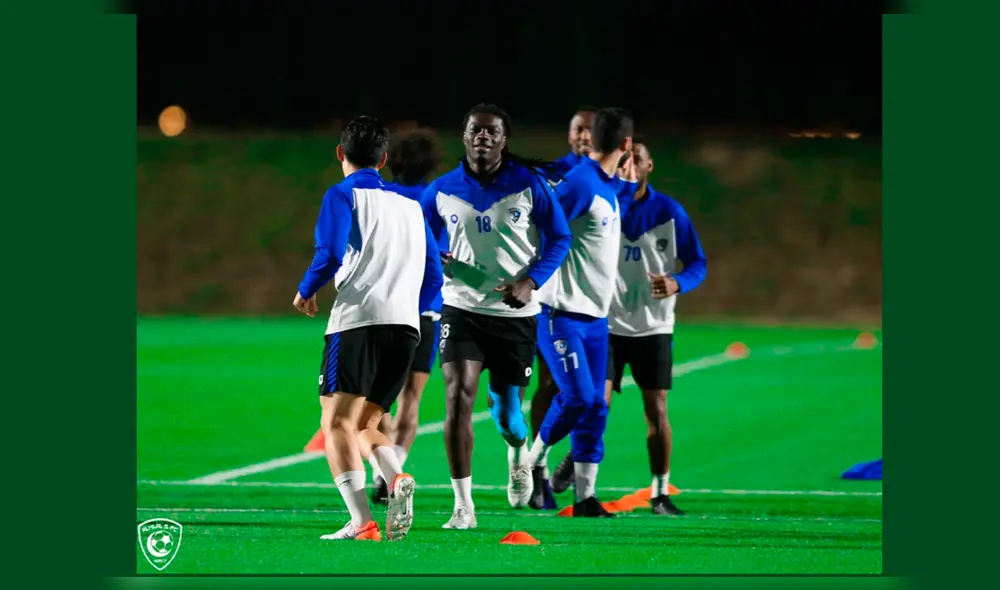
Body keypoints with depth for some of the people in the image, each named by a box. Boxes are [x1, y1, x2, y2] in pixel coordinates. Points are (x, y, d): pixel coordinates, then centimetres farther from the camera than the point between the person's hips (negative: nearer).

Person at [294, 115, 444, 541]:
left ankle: (362, 522, -23)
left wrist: (306, 291, 8)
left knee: (336, 422, -4)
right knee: (363, 425, 16)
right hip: (406, 327, 6)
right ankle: (396, 478, -16)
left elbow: (330, 255, -10)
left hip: (358, 319, -6)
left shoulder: (343, 195, 4)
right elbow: (434, 277, 20)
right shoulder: (411, 205, 23)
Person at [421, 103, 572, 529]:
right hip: (462, 307, 1)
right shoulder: (442, 191, 1)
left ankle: (518, 453, 46)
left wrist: (531, 280, -13)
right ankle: (463, 506, -13)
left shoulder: (530, 185, -4)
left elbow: (559, 239, 2)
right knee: (458, 398, -17)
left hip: (515, 313, 0)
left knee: (506, 410, 6)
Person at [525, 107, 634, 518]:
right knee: (578, 396, -13)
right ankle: (533, 462, 9)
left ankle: (585, 496, 6)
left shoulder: (610, 187, 10)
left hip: (595, 315, 8)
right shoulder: (580, 184, -17)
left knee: (595, 406, 4)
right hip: (563, 312, -8)